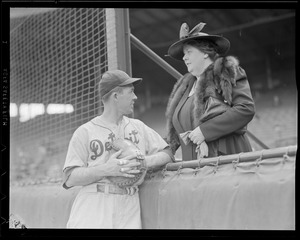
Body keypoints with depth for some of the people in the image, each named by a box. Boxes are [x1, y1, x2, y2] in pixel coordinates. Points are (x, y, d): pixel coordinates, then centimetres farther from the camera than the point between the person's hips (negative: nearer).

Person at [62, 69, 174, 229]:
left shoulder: (138, 126, 19)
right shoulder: (85, 132, 4)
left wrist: (144, 161, -7)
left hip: (129, 211, 3)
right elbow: (69, 178, -3)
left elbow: (167, 154, 13)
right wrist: (106, 169, -17)